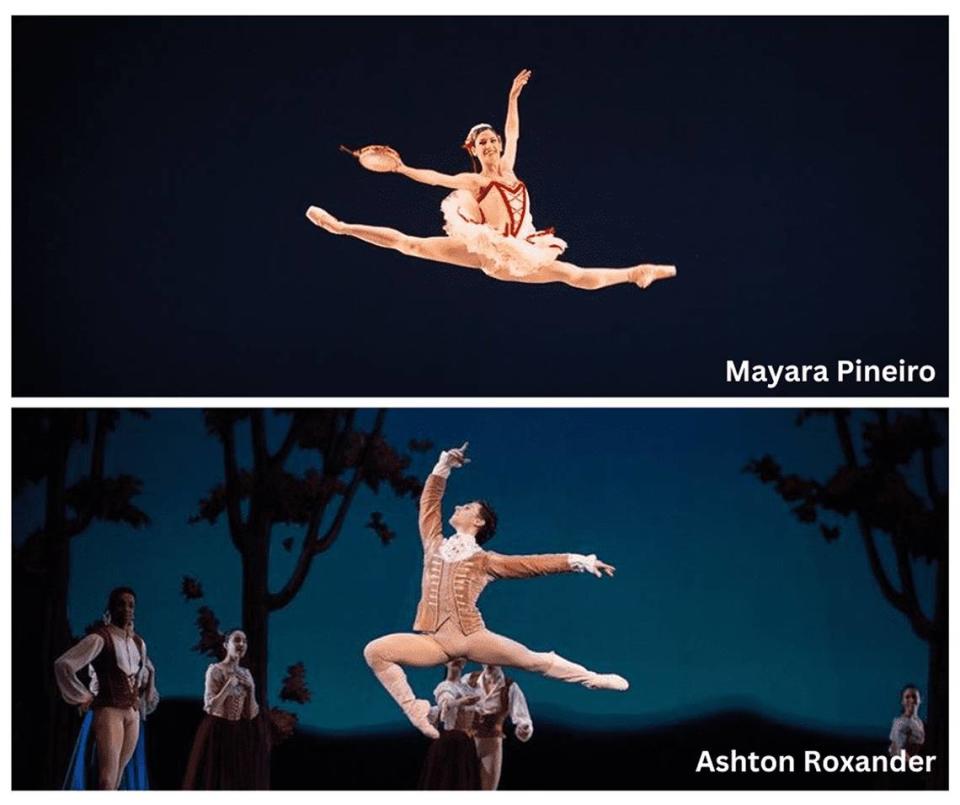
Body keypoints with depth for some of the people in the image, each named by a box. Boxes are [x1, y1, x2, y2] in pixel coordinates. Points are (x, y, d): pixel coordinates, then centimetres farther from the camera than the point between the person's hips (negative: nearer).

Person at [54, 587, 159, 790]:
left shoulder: (138, 642, 12)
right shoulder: (100, 638, -11)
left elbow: (148, 670, 32)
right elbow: (62, 665, -18)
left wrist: (147, 696, 16)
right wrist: (83, 697, -13)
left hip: (133, 714, 7)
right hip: (108, 712, -7)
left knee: (118, 779, 8)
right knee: (106, 781, -15)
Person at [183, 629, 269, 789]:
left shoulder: (246, 673, 10)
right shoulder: (215, 670, -7)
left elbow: (251, 710, 11)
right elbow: (210, 706, -15)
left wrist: (250, 689, -4)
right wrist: (229, 685, -20)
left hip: (243, 734, 6)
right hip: (220, 732, -6)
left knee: (243, 779, 5)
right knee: (219, 780, -5)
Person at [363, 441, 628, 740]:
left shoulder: (485, 561, 10)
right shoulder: (435, 545, 18)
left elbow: (536, 563, 8)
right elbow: (429, 502, 26)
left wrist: (579, 561, 2)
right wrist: (443, 467, 22)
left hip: (472, 637, -2)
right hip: (435, 642, 2)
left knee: (535, 660, -4)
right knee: (375, 651, -18)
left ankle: (594, 679, 16)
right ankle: (416, 710, -10)